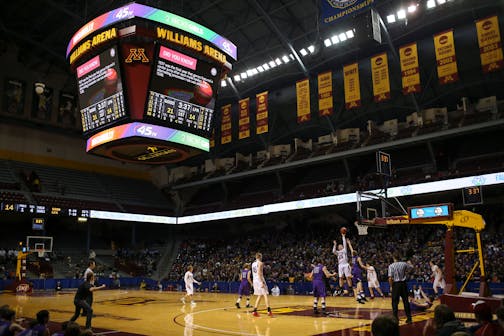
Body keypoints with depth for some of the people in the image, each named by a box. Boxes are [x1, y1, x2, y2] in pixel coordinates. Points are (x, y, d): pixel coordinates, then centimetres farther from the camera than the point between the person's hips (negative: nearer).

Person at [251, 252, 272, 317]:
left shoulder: (253, 264, 17)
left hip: (254, 280, 8)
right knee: (265, 295, -6)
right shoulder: (260, 263, -9)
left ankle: (255, 311, 9)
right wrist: (262, 282, -22)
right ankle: (269, 311, -14)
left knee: (259, 296, 14)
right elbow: (259, 273, -19)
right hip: (260, 280, -8)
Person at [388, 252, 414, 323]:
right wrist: (409, 263, 42)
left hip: (396, 284, -3)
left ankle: (396, 318, 5)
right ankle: (409, 318, 16)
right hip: (403, 283, 3)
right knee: (406, 301, 11)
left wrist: (391, 286, 0)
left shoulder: (391, 266, -11)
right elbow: (411, 267, 21)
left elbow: (390, 278, -15)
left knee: (395, 302, 5)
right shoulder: (404, 264, -1)